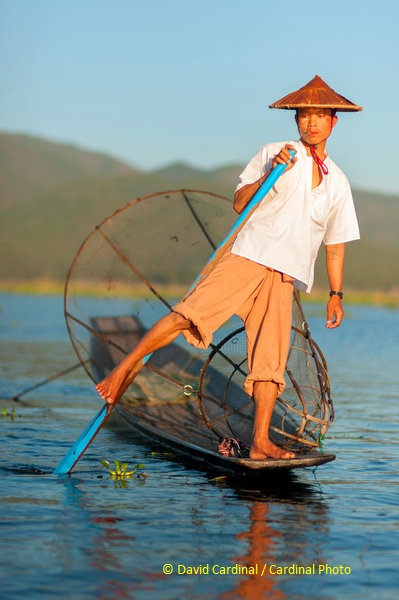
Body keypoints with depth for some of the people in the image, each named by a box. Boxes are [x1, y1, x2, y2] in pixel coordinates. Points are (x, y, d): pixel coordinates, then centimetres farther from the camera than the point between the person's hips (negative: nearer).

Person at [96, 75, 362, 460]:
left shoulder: (337, 182, 17)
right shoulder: (274, 154, 7)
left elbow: (336, 243, 21)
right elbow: (239, 203, 0)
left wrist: (336, 294, 17)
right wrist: (270, 175, -14)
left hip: (284, 275, 3)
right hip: (248, 255, -3)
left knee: (271, 358, -3)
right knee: (189, 314, -20)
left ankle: (260, 443, 1)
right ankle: (127, 366, -9)